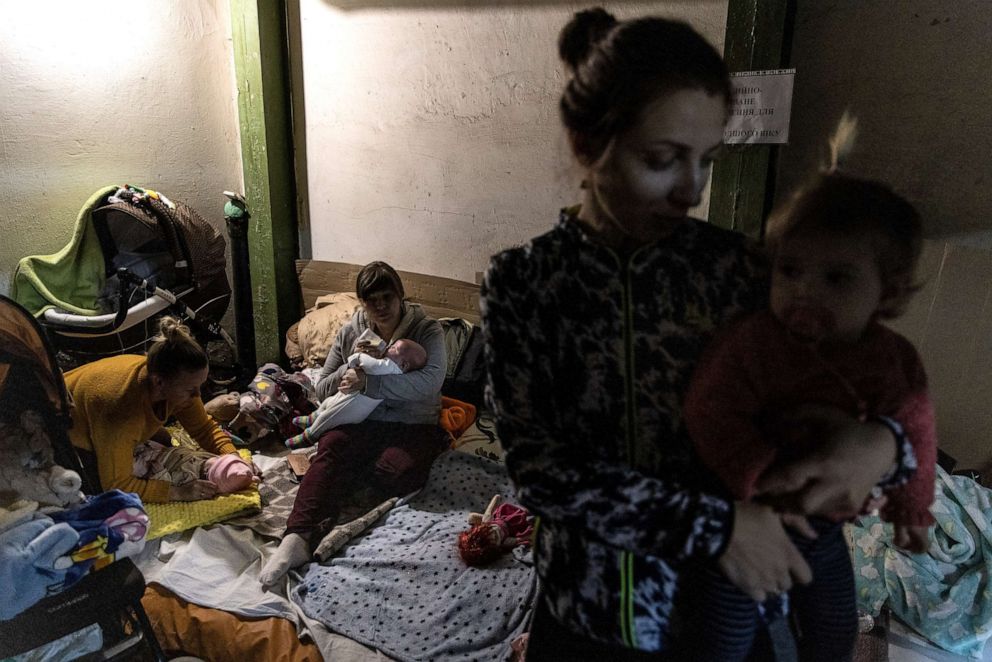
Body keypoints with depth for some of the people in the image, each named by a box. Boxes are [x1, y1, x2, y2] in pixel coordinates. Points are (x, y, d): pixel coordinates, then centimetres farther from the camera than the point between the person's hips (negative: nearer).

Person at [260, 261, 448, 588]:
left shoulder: (428, 330, -3)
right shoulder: (350, 332, 8)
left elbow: (430, 380, -22)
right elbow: (322, 389, 11)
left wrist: (367, 383, -23)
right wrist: (352, 367, -10)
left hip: (413, 425, -1)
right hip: (362, 422, 2)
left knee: (394, 476, -35)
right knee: (331, 448, -33)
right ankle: (298, 537, -48)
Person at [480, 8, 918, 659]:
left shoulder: (731, 263, -10)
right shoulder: (520, 281, -14)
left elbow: (822, 392, -2)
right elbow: (538, 466, -20)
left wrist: (884, 442, -24)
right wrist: (716, 523, -25)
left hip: (722, 610, 2)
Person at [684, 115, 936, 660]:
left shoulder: (899, 364, -10)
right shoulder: (753, 342, -28)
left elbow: (915, 434, 6)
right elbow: (710, 412, -33)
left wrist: (911, 508, 18)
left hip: (824, 531, 5)